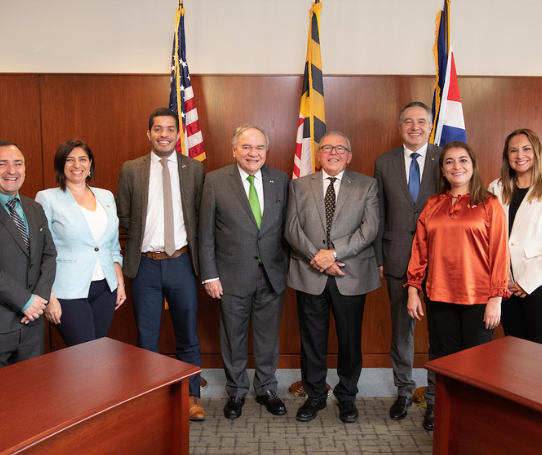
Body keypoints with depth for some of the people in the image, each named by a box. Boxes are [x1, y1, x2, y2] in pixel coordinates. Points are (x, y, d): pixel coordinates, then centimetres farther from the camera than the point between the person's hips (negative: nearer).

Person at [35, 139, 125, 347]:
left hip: (105, 289, 5)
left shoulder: (106, 196, 11)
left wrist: (120, 283, 10)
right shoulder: (47, 199, -2)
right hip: (68, 292, -4)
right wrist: (49, 297, -11)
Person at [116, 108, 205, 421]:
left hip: (181, 263, 0)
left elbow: (200, 213, 4)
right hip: (146, 264, 1)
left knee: (188, 334, 11)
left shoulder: (194, 168, 2)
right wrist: (142, 239, 3)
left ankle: (192, 396, 28)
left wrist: (191, 246, -1)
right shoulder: (131, 170, 2)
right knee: (146, 336, 12)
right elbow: (123, 216, 6)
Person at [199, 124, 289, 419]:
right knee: (234, 338, 13)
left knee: (268, 336, 14)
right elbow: (206, 233, -4)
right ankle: (236, 391, 35)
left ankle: (266, 389, 35)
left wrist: (287, 267, 3)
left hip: (272, 275, 2)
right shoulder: (216, 181, -5)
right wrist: (209, 275, -6)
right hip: (233, 276, -2)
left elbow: (286, 227, 6)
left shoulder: (280, 180, 2)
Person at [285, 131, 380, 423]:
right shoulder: (299, 186, 8)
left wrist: (334, 253, -16)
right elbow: (292, 228, -1)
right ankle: (315, 396, 29)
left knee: (350, 339, 9)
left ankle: (347, 396, 30)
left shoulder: (367, 185, 5)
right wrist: (318, 259, -13)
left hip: (351, 276, 0)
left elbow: (369, 228, -6)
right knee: (312, 339, 10)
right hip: (310, 276, 1)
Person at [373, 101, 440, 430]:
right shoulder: (384, 163, 5)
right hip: (398, 259, 2)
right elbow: (379, 216, 7)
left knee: (438, 332, 7)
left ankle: (435, 399, 24)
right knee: (401, 329, 13)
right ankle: (404, 390, 33)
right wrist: (378, 258, 4)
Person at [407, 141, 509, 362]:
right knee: (448, 360, 12)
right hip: (440, 296, 3)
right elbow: (419, 248, 9)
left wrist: (496, 298, -8)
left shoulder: (489, 204, -1)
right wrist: (413, 289, 6)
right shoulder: (433, 204, 9)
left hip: (477, 298, -3)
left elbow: (499, 253, -4)